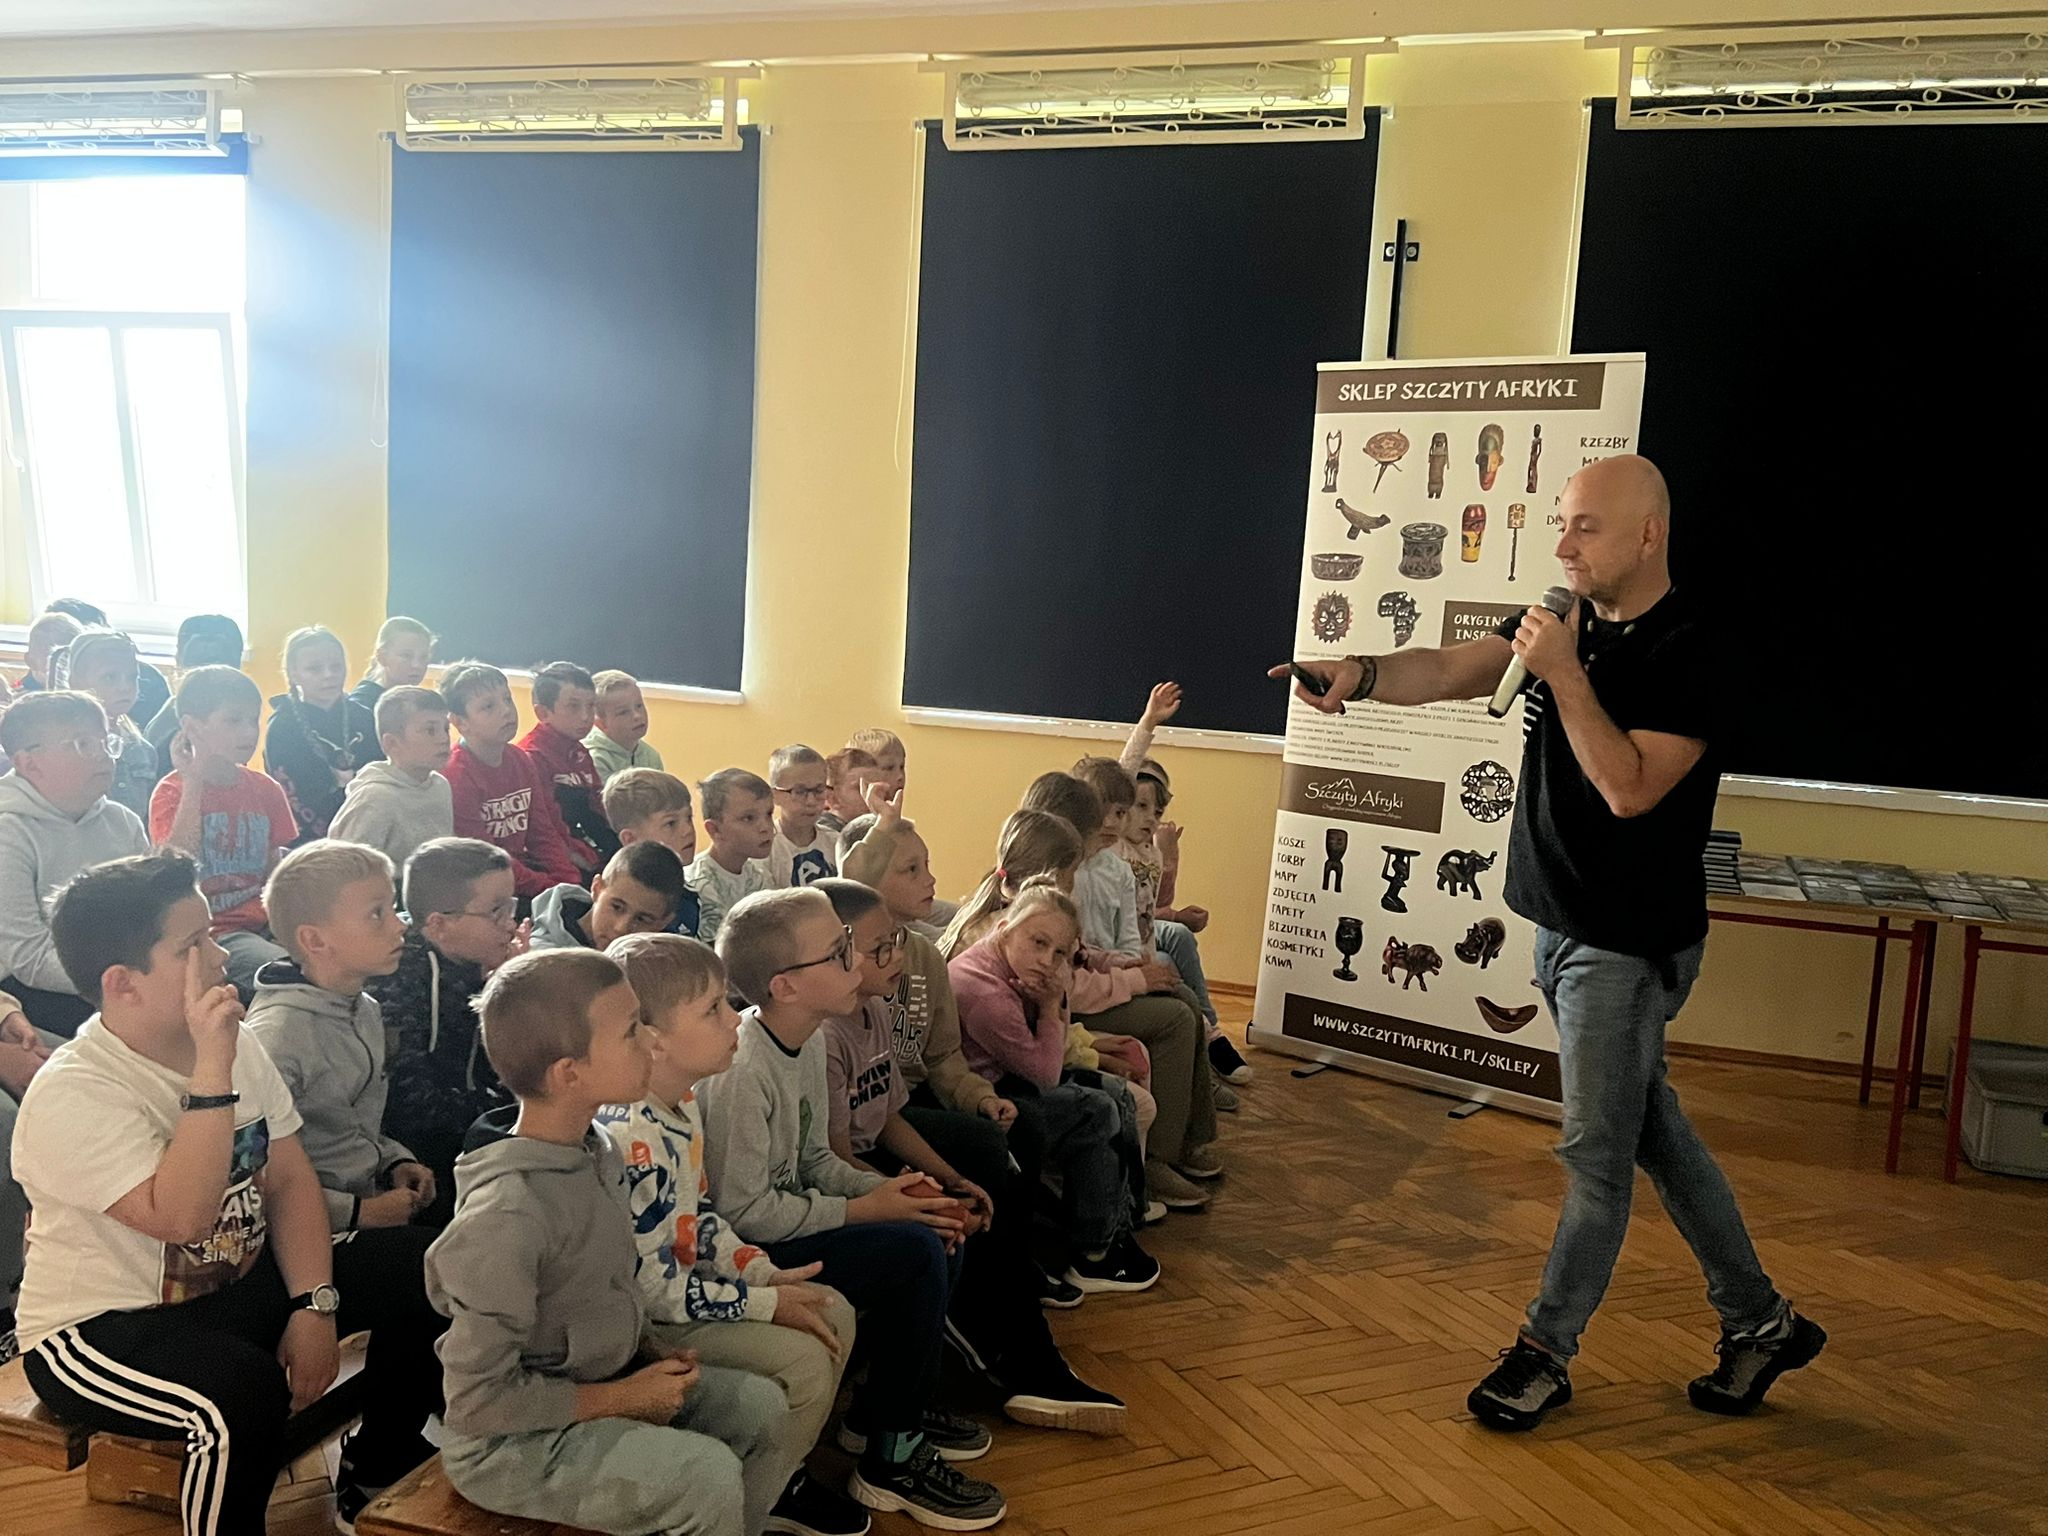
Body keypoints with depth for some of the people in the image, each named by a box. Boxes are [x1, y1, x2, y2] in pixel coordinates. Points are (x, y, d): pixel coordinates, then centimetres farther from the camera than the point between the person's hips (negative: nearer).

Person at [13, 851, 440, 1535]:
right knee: (246, 1391, -36)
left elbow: (290, 1179, 0)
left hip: (240, 1286, 8)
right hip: (103, 1326, -7)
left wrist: (314, 1305, -11)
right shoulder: (72, 1096, -24)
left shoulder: (236, 1042, -2)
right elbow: (181, 1217, -35)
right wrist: (212, 1071, -36)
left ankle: (373, 1481, 14)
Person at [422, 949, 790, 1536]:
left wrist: (652, 1349, -1)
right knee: (706, 1475, -22)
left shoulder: (596, 1150, -3)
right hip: (507, 1442, -8)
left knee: (760, 1409, 4)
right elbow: (480, 1400, -25)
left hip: (599, 1379, 8)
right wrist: (623, 1397, -17)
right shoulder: (506, 1213, -30)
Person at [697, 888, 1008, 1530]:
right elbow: (741, 1209, -25)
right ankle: (893, 1460, -4)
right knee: (916, 1251, -20)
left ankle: (884, 1407, 17)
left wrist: (888, 1188, -6)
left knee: (936, 1231, 0)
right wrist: (862, 1209, -18)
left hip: (781, 1225, 9)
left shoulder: (808, 1041, 3)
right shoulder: (742, 1069, -26)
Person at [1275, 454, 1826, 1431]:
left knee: (1597, 1155, 4)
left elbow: (1630, 787, -24)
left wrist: (1562, 673, -26)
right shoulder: (1569, 624, 7)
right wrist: (1363, 675, -22)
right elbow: (1448, 671, -4)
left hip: (1629, 945, -8)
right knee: (1655, 1134, 17)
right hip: (1562, 927, 8)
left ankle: (1547, 1350, 19)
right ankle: (1760, 1322, 32)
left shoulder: (1689, 654, -16)